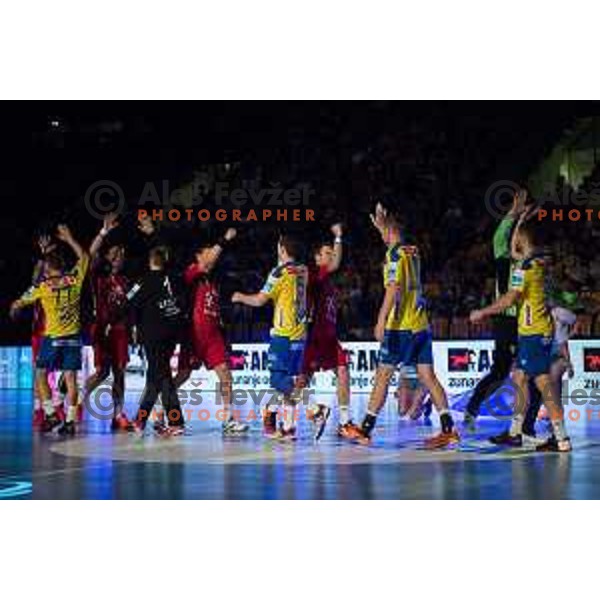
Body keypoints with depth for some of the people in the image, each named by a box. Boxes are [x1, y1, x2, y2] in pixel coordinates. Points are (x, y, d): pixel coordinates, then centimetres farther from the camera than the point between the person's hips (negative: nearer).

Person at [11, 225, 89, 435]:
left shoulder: (42, 286, -5)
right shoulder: (74, 279, 1)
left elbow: (19, 303, 9)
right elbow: (84, 257, 19)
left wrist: (14, 308, 32)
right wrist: (69, 239, 24)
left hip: (53, 337, -3)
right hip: (73, 335, 3)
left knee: (41, 374, 11)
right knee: (70, 377, 4)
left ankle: (51, 414, 4)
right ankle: (69, 421, 3)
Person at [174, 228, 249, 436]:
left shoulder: (212, 281, 19)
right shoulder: (191, 274, -2)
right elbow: (207, 263, -23)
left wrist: (221, 330, 18)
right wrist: (225, 240, -27)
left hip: (212, 334, 6)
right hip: (194, 333, -6)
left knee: (225, 373, -4)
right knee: (183, 375, 2)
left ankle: (228, 419, -2)